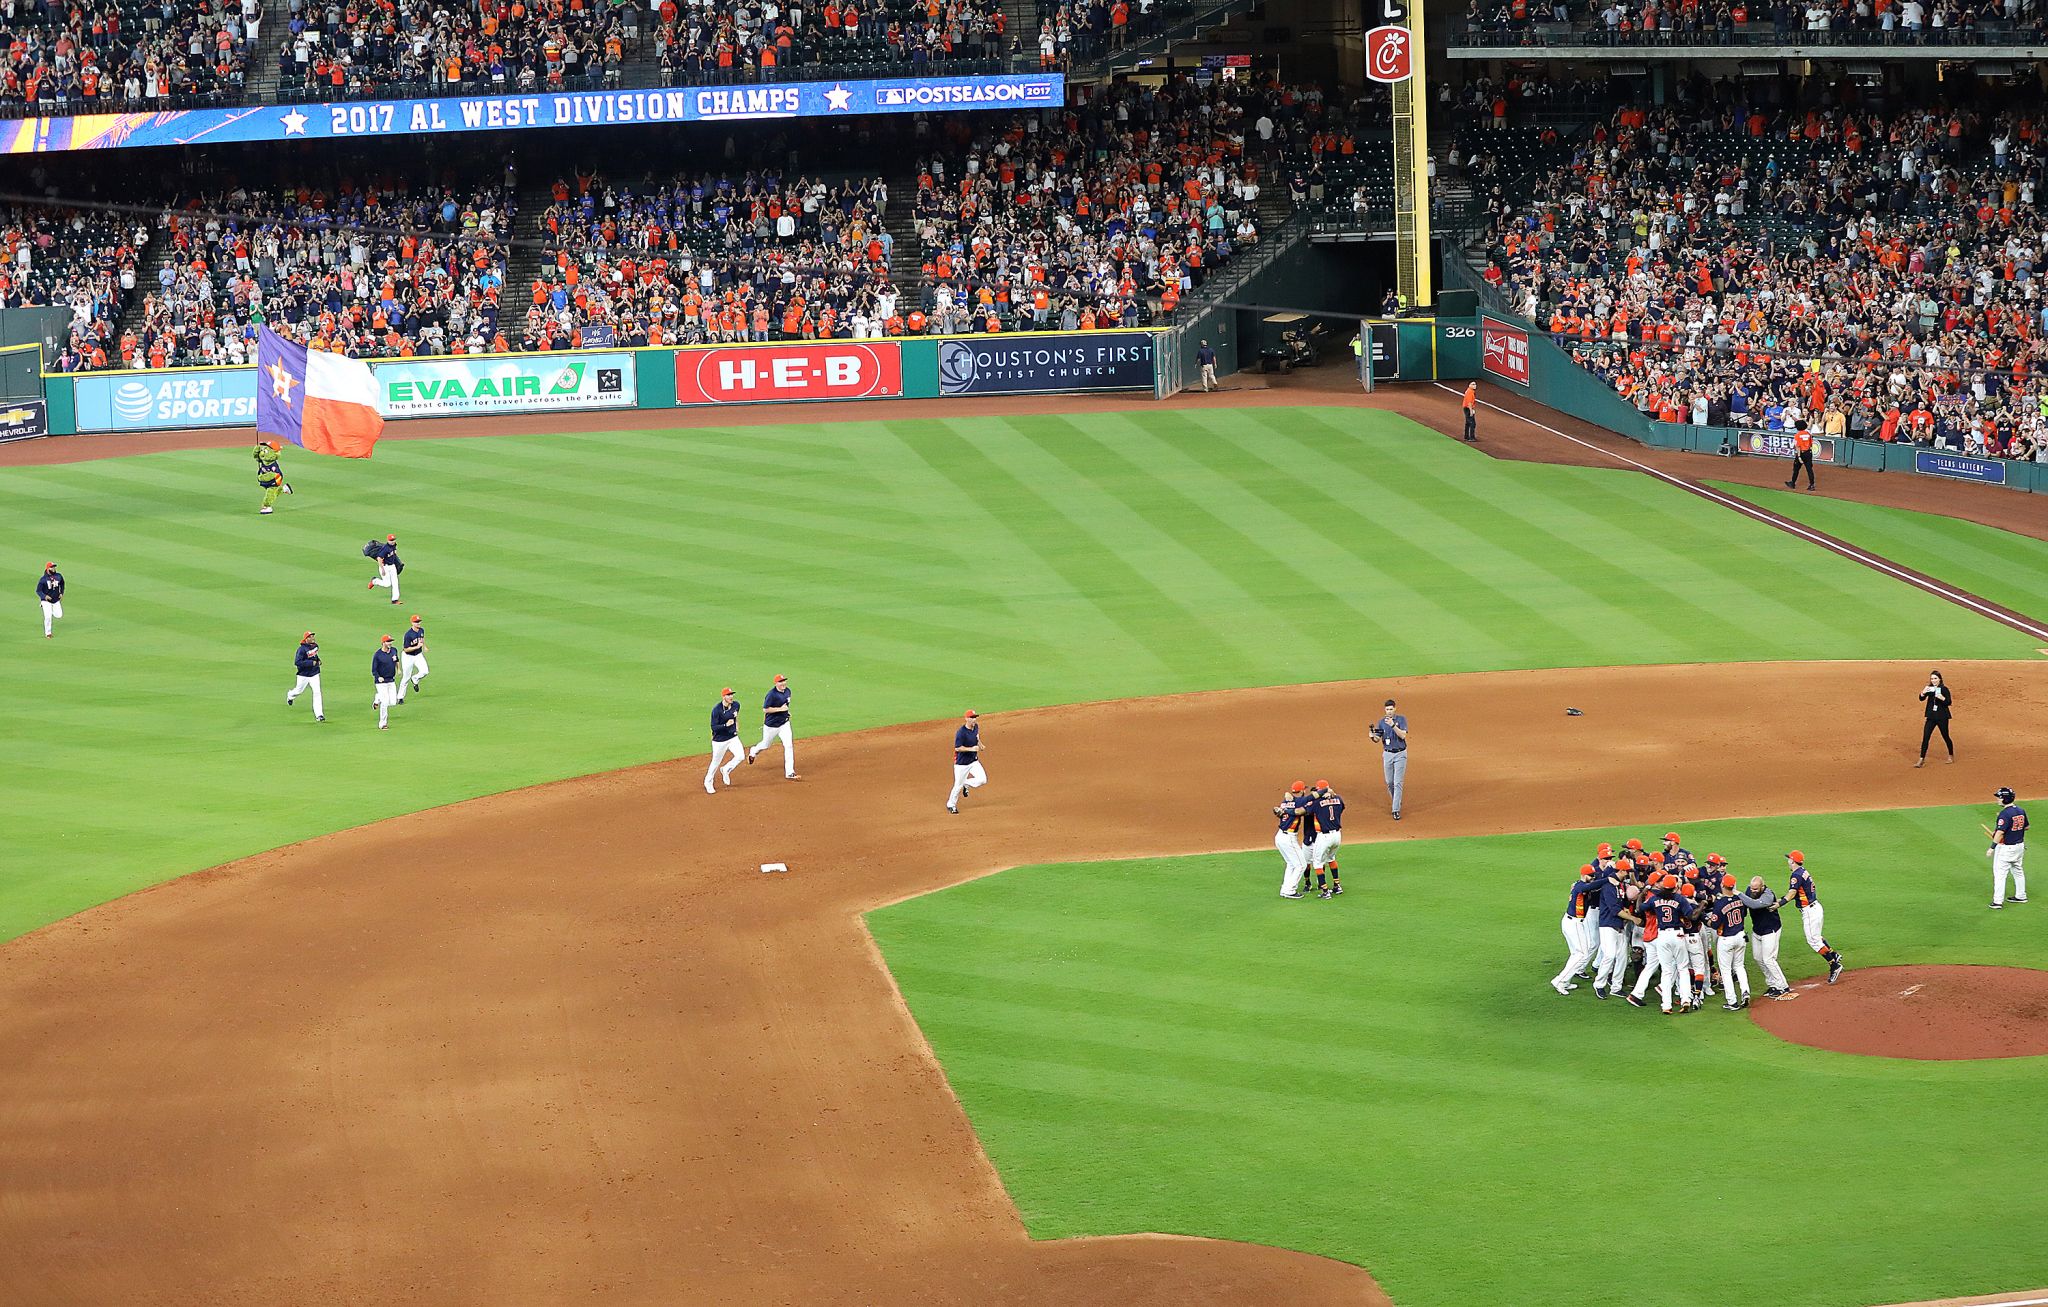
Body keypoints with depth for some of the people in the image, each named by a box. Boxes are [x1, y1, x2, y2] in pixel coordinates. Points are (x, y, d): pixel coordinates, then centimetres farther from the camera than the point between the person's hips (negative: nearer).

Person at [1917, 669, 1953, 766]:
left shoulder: (1944, 689, -8)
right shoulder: (1930, 688, 3)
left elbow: (1949, 702, -13)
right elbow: (1921, 699, -7)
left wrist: (1942, 698, -31)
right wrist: (1923, 692, -28)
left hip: (1942, 717, -3)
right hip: (1931, 717, 3)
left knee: (1945, 737, 10)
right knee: (1925, 738, -5)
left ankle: (1951, 756, 31)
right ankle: (1922, 760, -4)